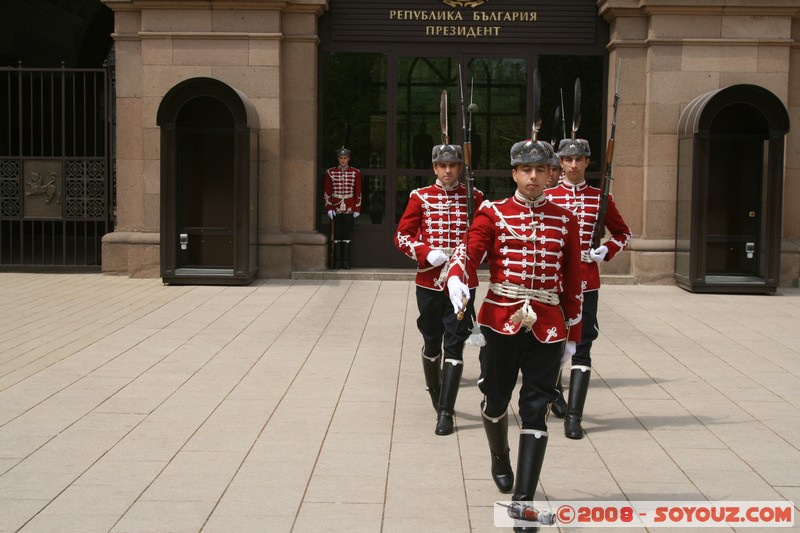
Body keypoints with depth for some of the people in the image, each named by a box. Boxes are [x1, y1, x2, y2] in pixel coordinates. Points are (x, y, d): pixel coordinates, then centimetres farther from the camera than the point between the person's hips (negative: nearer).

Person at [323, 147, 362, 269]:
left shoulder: (356, 173, 5)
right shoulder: (330, 172, 4)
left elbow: (358, 193, 6)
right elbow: (327, 192, 4)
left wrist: (357, 209, 2)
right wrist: (329, 208, -3)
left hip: (349, 210, 0)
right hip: (335, 210, 0)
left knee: (347, 236, 1)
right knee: (337, 236, 1)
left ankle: (346, 262, 5)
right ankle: (337, 262, 6)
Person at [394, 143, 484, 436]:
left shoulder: (475, 197, 2)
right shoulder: (420, 197, 2)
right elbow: (402, 236, 1)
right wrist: (428, 253, -15)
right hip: (429, 282, 1)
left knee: (455, 344, -6)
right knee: (432, 342, 13)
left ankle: (446, 411, -5)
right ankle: (435, 395, 36)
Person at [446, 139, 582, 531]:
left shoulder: (565, 220, 7)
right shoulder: (492, 214, 2)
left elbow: (573, 281, 9)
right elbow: (469, 251, -14)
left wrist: (573, 333, 8)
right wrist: (456, 279, -36)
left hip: (547, 328, 1)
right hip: (500, 322, 0)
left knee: (536, 412, -3)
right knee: (495, 399, 14)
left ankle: (523, 501, 0)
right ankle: (500, 460, 45)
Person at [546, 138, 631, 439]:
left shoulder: (600, 197, 5)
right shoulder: (547, 197, 3)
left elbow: (623, 233, 13)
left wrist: (606, 251, -4)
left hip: (586, 282, 0)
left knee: (582, 347, -5)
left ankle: (574, 416, -5)